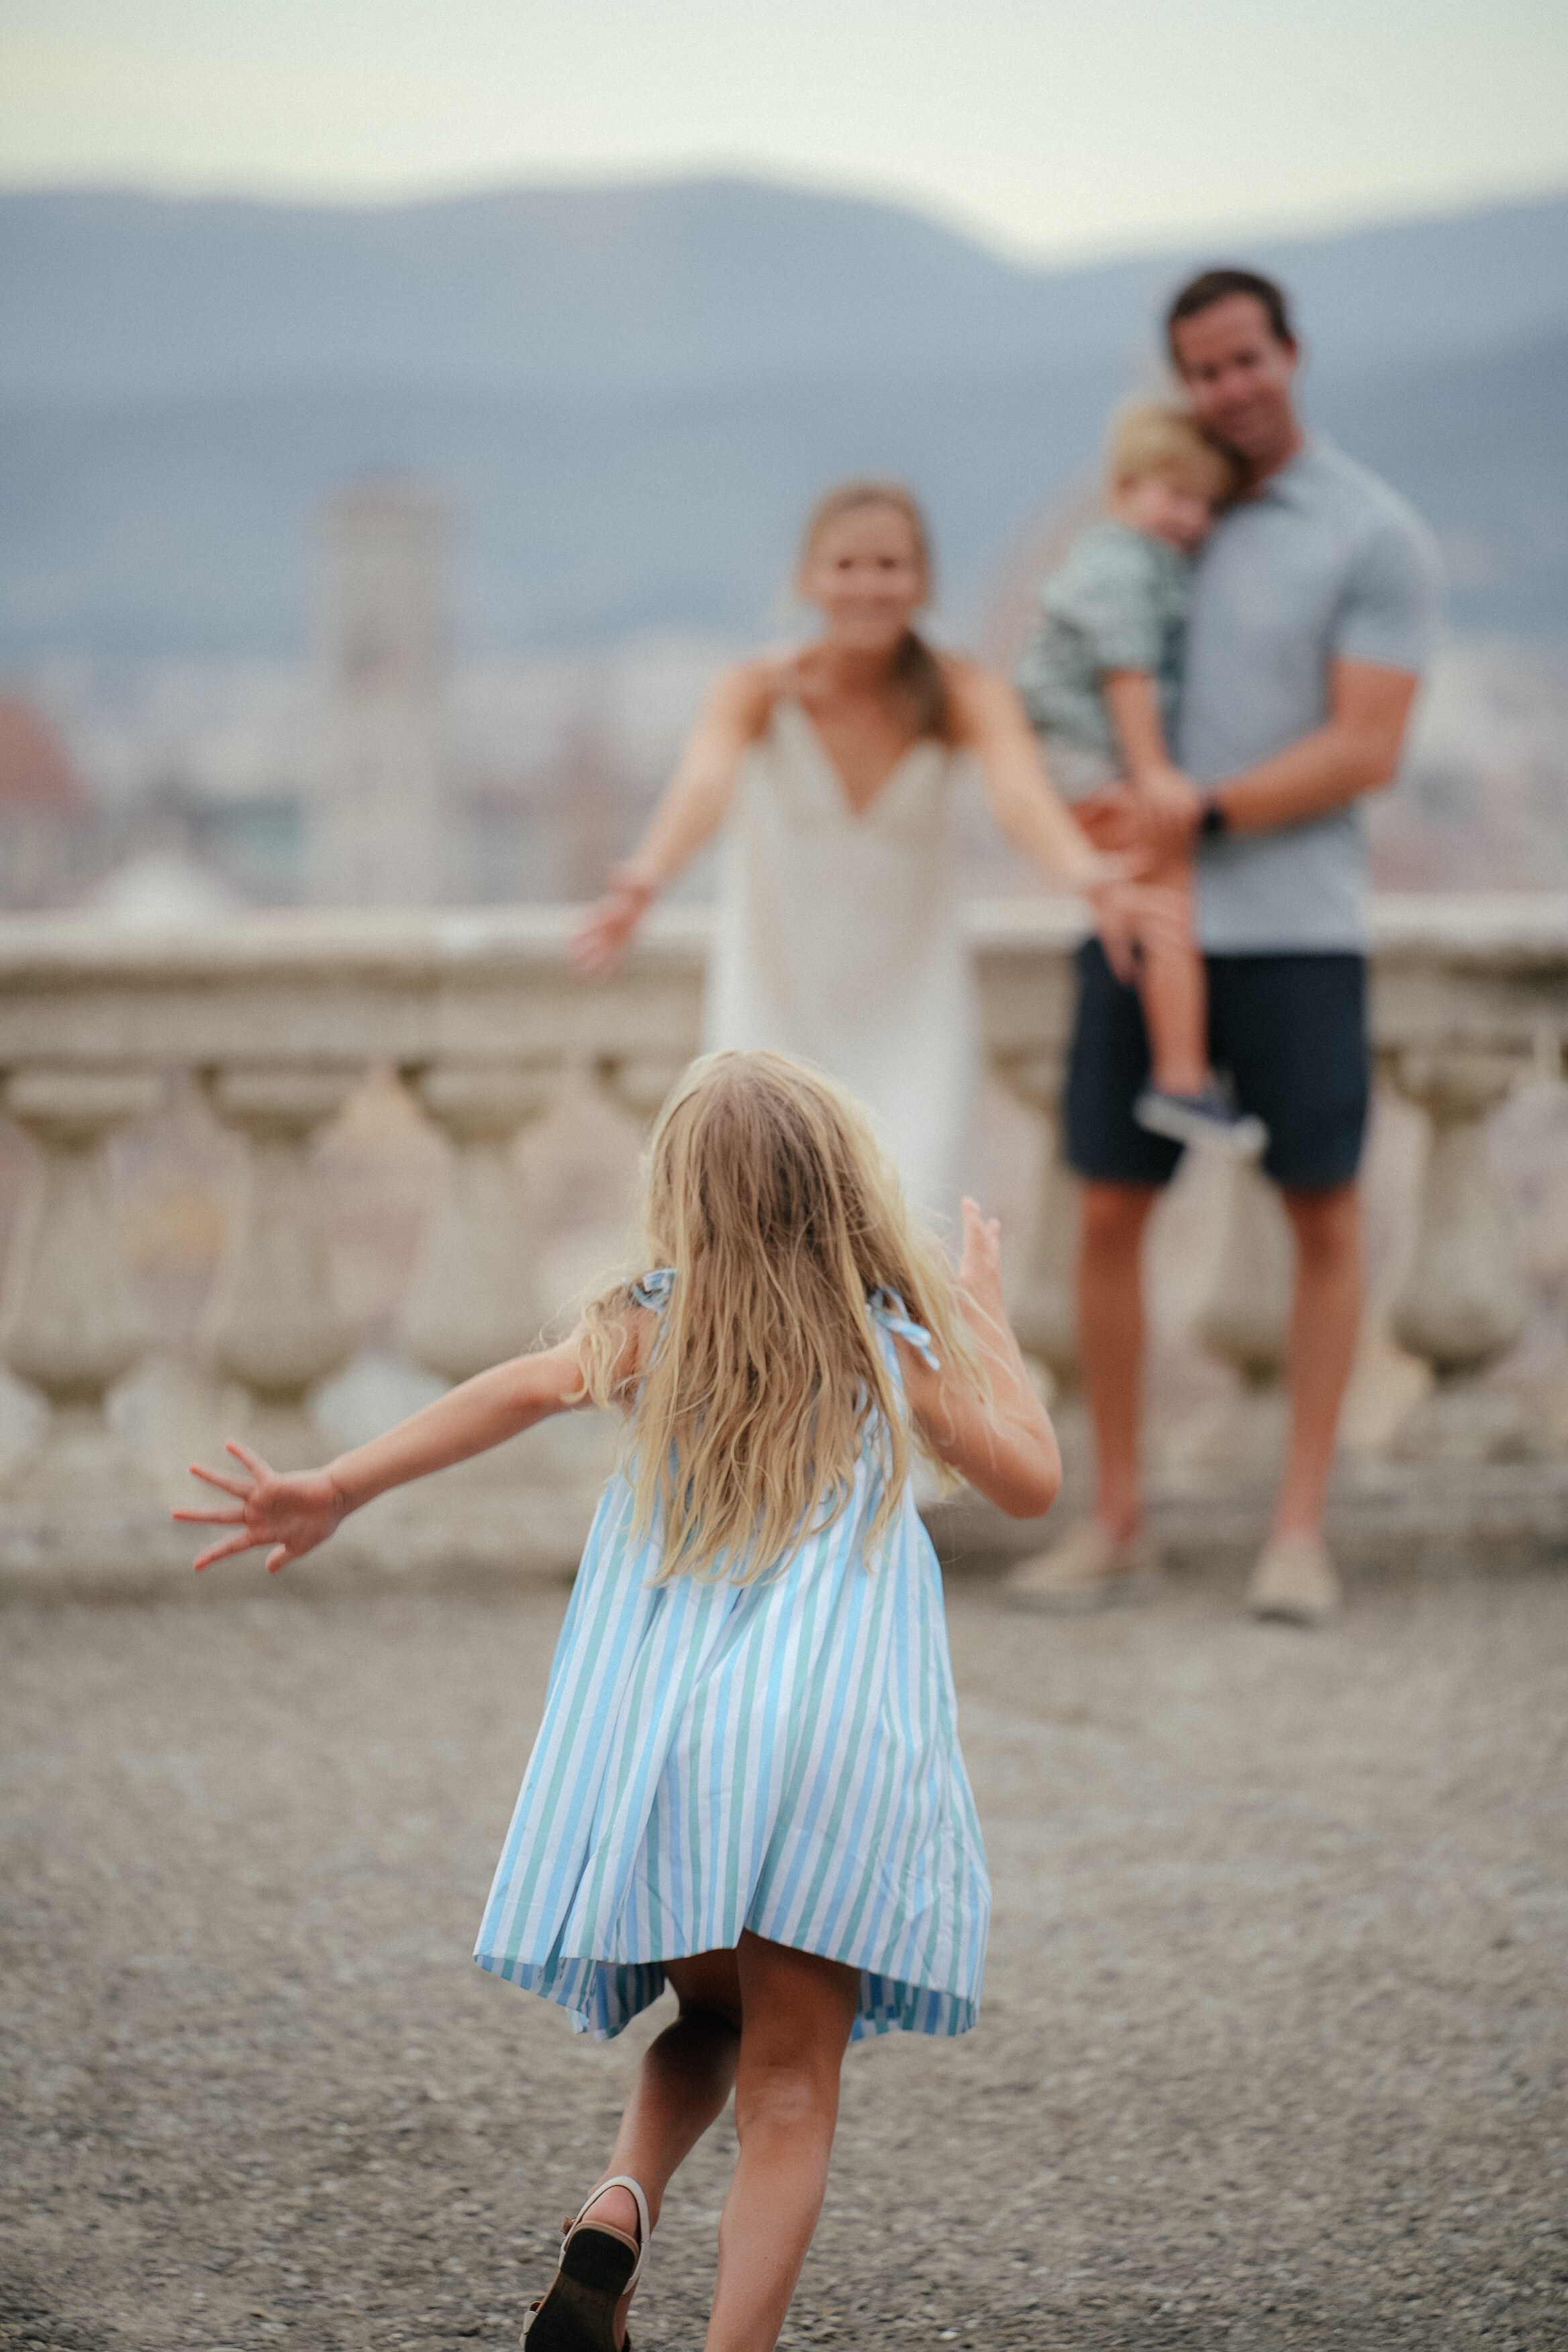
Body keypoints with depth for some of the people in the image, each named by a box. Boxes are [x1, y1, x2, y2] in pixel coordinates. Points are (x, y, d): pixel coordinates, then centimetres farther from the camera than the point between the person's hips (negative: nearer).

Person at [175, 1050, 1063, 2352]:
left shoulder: (654, 1326, 6)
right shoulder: (898, 1346, 5)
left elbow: (532, 1386, -13)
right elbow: (1032, 1477, 17)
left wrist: (337, 1490, -17)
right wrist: (985, 1317, 27)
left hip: (655, 1742, 2)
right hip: (829, 1748, -2)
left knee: (713, 2023, 22)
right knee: (790, 2085, 3)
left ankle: (615, 2213, -4)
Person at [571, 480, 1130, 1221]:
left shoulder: (965, 694, -10)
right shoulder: (759, 690, -11)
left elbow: (1020, 793, -29)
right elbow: (703, 785, -31)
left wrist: (1083, 872, -52)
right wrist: (645, 876, -53)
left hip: (914, 1019, 0)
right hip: (773, 1012, 0)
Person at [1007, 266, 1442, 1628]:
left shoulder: (1376, 536, -3)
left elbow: (1369, 752, -11)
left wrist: (1202, 812, -18)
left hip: (1295, 930, -4)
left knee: (1325, 1218, 2)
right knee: (1107, 1216, 2)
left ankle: (1301, 1529, 10)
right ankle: (1117, 1524, 12)